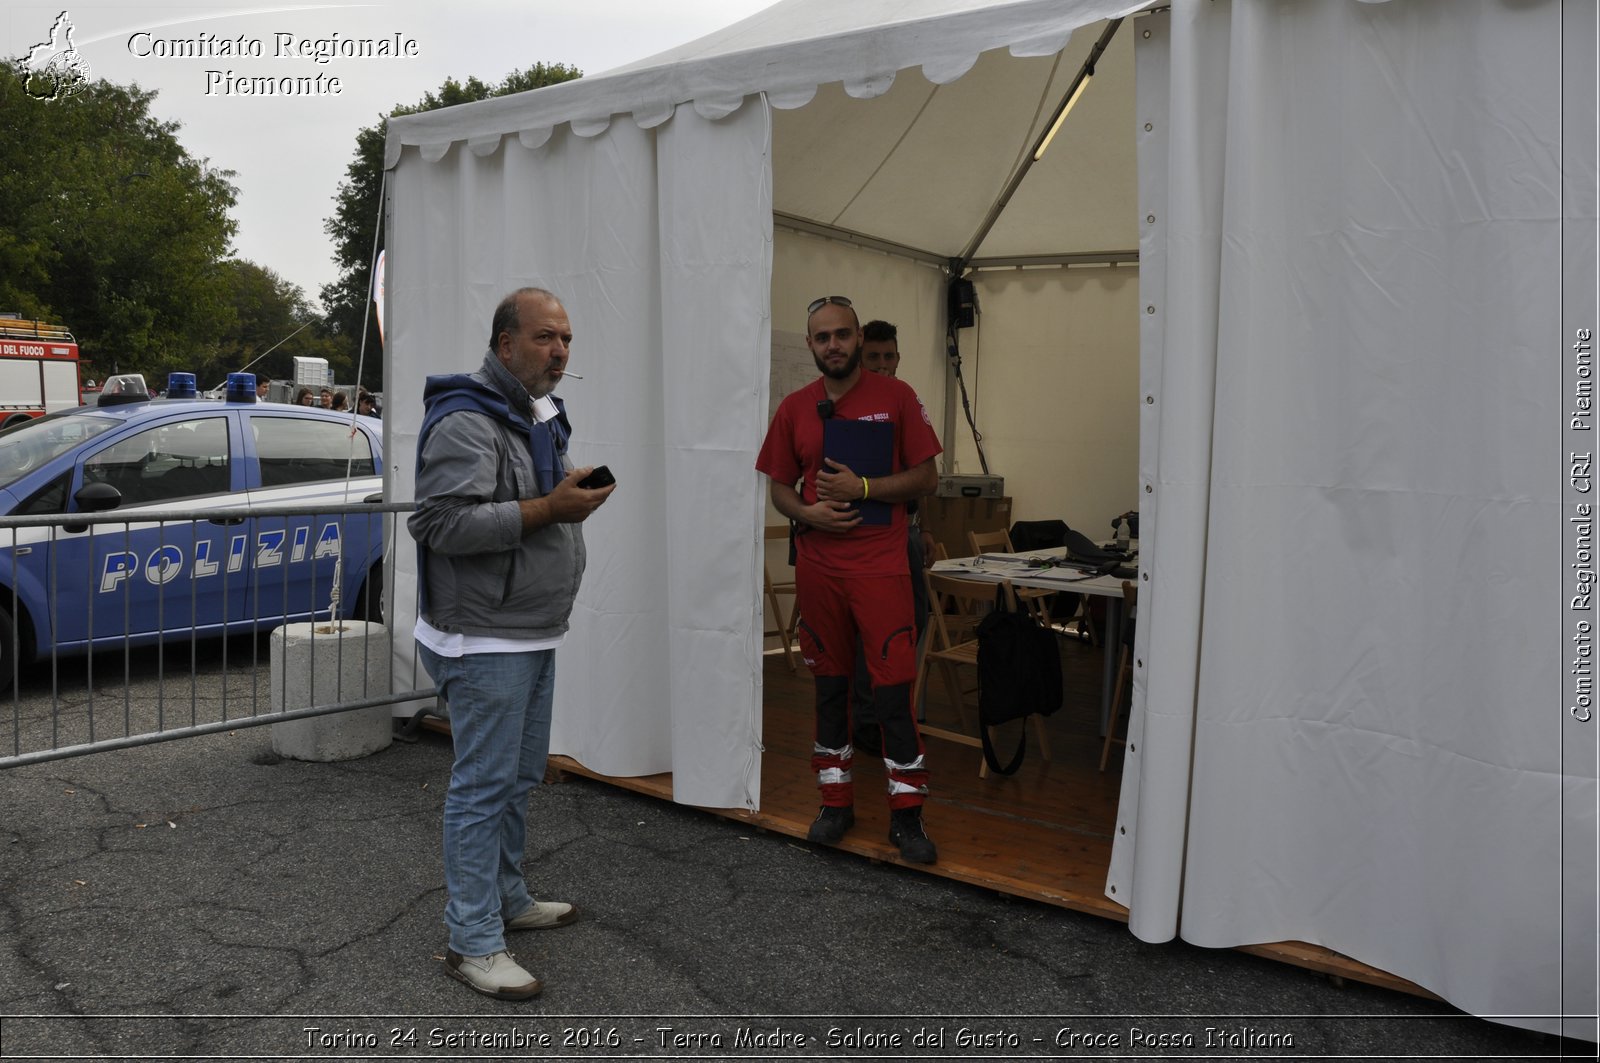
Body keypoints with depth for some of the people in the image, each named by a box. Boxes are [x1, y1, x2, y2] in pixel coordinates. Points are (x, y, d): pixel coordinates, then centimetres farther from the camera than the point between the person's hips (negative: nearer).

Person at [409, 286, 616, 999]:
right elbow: (443, 523, -28)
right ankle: (473, 942, 6)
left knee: (520, 778, 19)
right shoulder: (466, 420, -17)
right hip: (486, 642, -10)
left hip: (535, 636, 10)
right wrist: (548, 510, -27)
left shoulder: (541, 415, 15)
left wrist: (574, 495, 11)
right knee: (484, 786, -4)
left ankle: (508, 899, 34)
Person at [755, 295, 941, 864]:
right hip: (817, 564, 3)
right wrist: (807, 513, -9)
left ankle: (906, 815, 6)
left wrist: (862, 488, -15)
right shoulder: (794, 408, 7)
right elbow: (780, 487, 12)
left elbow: (924, 477, -2)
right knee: (829, 683, 12)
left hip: (881, 564, -3)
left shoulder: (895, 396, -1)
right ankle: (836, 801, 25)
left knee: (894, 689, -4)